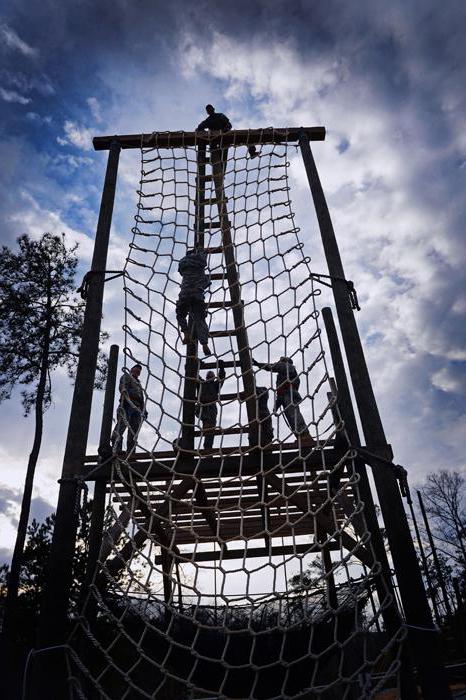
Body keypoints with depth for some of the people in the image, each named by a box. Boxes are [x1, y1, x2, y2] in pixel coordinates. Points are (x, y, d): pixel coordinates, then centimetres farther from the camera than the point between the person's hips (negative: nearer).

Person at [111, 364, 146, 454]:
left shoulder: (138, 383, 38)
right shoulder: (126, 377, 19)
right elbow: (122, 387, -1)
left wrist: (144, 409, 19)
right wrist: (125, 392, -22)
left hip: (137, 407, 7)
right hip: (127, 403, -7)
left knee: (134, 430, -6)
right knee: (122, 424, -22)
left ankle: (130, 451, -13)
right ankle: (116, 448, -30)